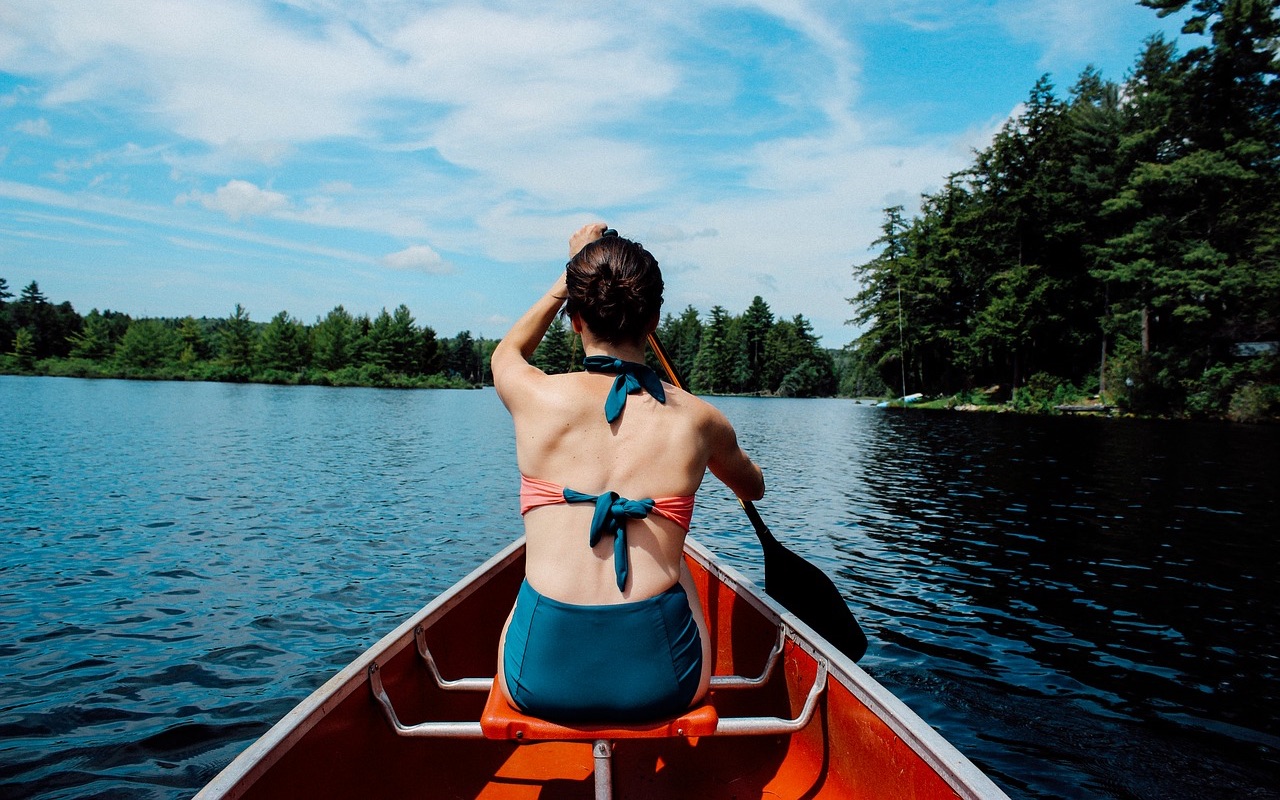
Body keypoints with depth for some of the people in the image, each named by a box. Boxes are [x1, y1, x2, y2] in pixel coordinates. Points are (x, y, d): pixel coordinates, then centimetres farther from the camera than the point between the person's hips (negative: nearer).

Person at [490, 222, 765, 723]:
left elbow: (507, 351, 25)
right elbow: (754, 489, 24)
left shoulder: (536, 398, -4)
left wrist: (572, 276, 32)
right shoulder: (697, 419, -1)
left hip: (541, 677, 0)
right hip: (660, 679, 0)